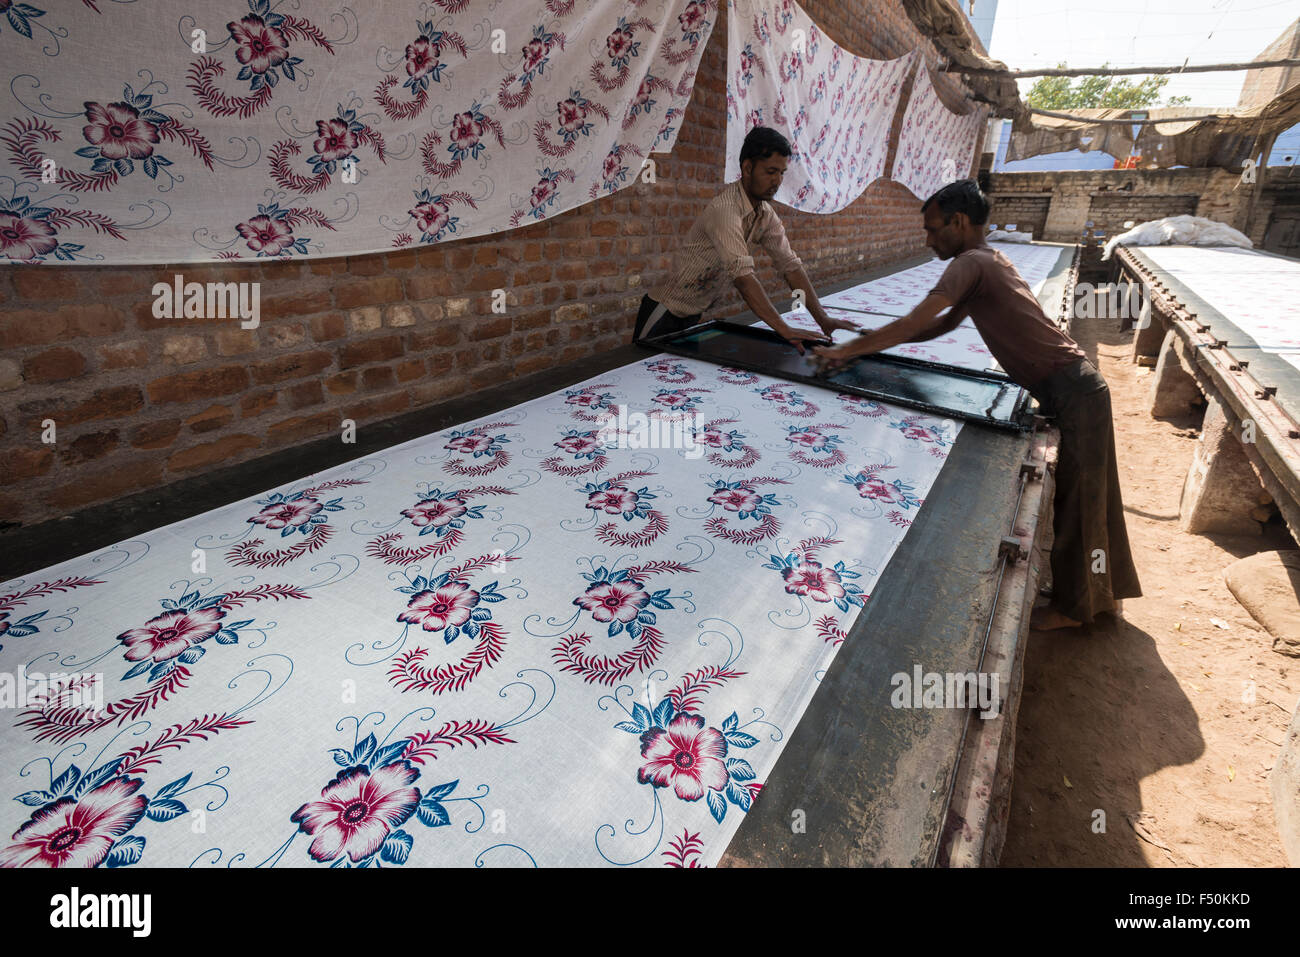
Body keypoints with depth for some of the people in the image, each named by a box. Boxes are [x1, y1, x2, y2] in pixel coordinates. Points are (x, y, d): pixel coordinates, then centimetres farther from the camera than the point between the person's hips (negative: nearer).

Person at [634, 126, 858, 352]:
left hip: (695, 315, 8)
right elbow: (742, 274, -37)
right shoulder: (724, 209, -27)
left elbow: (790, 265, -2)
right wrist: (784, 329, -42)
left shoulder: (766, 215, 0)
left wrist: (822, 318, -11)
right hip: (666, 309, -8)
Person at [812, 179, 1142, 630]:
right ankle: (1105, 590, 34)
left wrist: (846, 350, -20)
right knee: (1092, 496, 19)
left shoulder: (970, 263, -15)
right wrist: (876, 338, 12)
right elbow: (945, 324, 19)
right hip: (1080, 389, 10)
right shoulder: (991, 259, 15)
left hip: (1073, 393, -10)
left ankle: (1073, 607, 17)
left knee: (1077, 501, 2)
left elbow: (916, 322, -24)